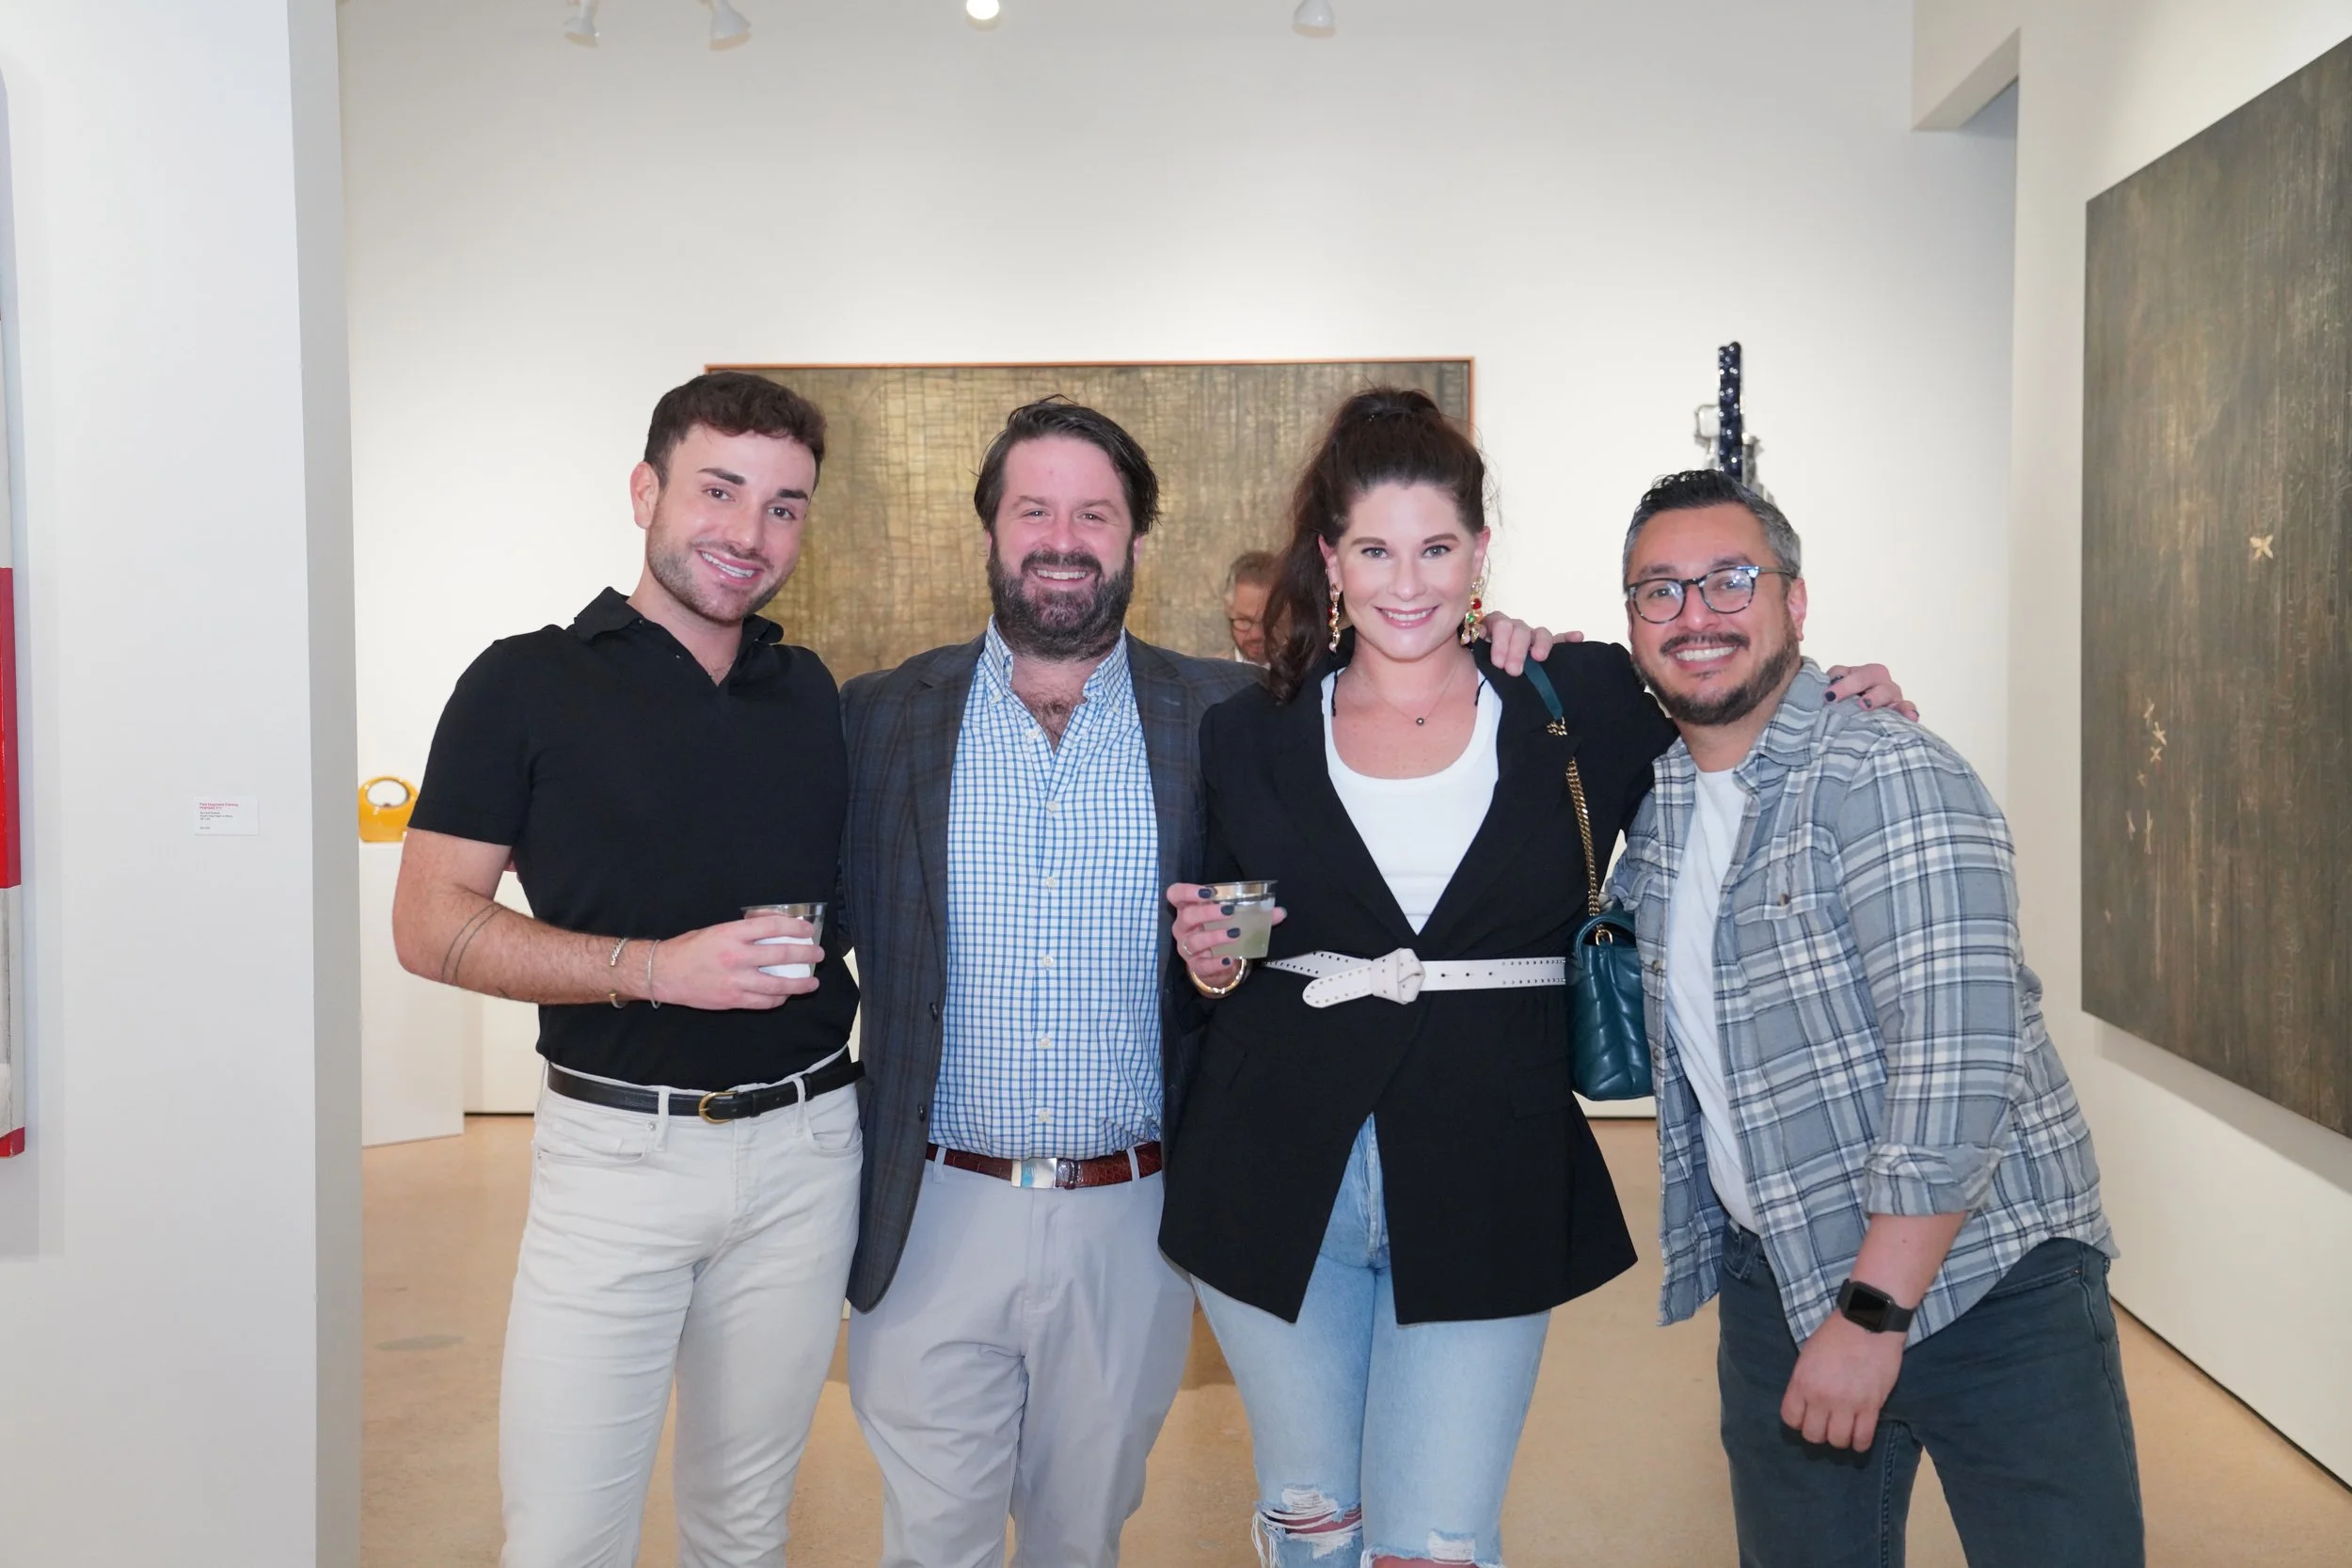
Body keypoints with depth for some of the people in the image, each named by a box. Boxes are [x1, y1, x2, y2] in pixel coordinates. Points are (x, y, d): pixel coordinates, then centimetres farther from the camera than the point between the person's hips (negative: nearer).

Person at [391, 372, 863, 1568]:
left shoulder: (814, 696, 10)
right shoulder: (528, 685, -3)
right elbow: (430, 924, -8)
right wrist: (657, 968, -19)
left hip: (803, 1149, 4)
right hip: (616, 1147, -4)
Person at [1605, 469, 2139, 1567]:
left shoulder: (1889, 779, -16)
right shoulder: (1645, 795, 4)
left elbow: (1956, 1061, -21)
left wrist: (1873, 1313, -20)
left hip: (1984, 1279, -5)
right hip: (1776, 1281, 6)